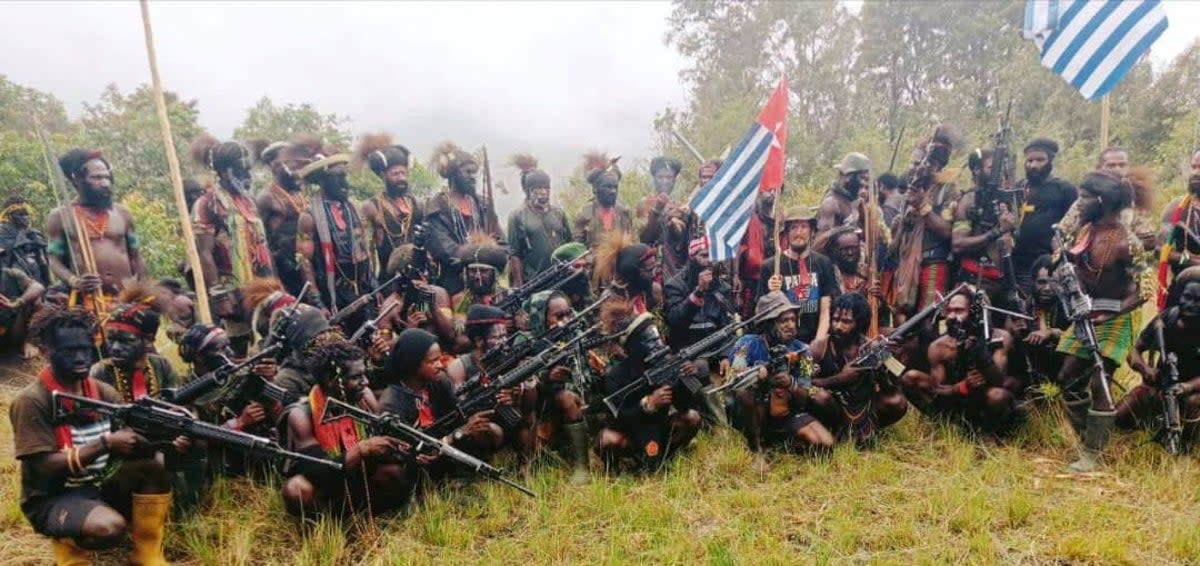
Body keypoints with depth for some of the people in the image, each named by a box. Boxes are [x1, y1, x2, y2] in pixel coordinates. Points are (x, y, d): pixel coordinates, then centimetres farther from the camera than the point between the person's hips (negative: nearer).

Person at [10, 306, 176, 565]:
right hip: (51, 498, -6)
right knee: (109, 526, -34)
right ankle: (66, 541, 3)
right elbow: (45, 467, -20)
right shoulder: (31, 401, -15)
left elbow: (133, 446, -1)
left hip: (98, 485, 6)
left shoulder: (104, 393, 2)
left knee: (153, 466, -20)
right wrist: (105, 443, -26)